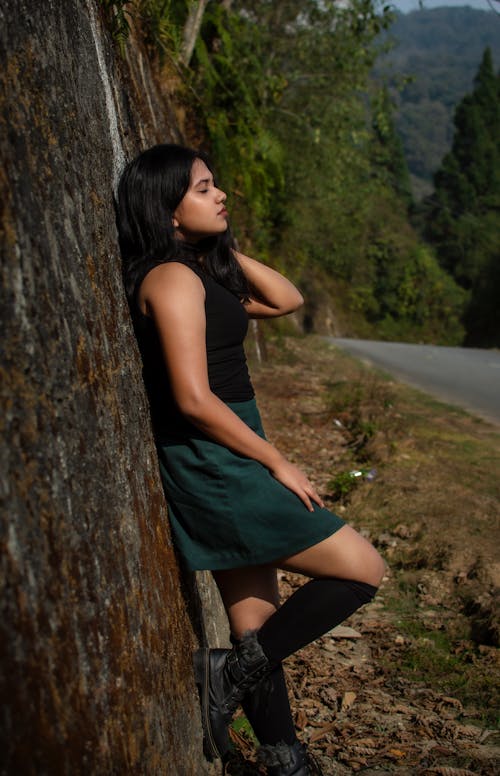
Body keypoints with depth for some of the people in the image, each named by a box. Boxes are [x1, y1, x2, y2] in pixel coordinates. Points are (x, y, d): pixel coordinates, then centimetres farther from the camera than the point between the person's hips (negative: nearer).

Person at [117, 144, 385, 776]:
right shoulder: (173, 278, -16)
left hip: (228, 467, 10)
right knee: (363, 570, -4)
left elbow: (286, 299, 20)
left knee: (260, 622, 16)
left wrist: (225, 249, 10)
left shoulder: (203, 270, 13)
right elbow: (194, 398, -22)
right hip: (211, 469, -10)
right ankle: (233, 674, 1)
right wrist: (279, 464, -14)